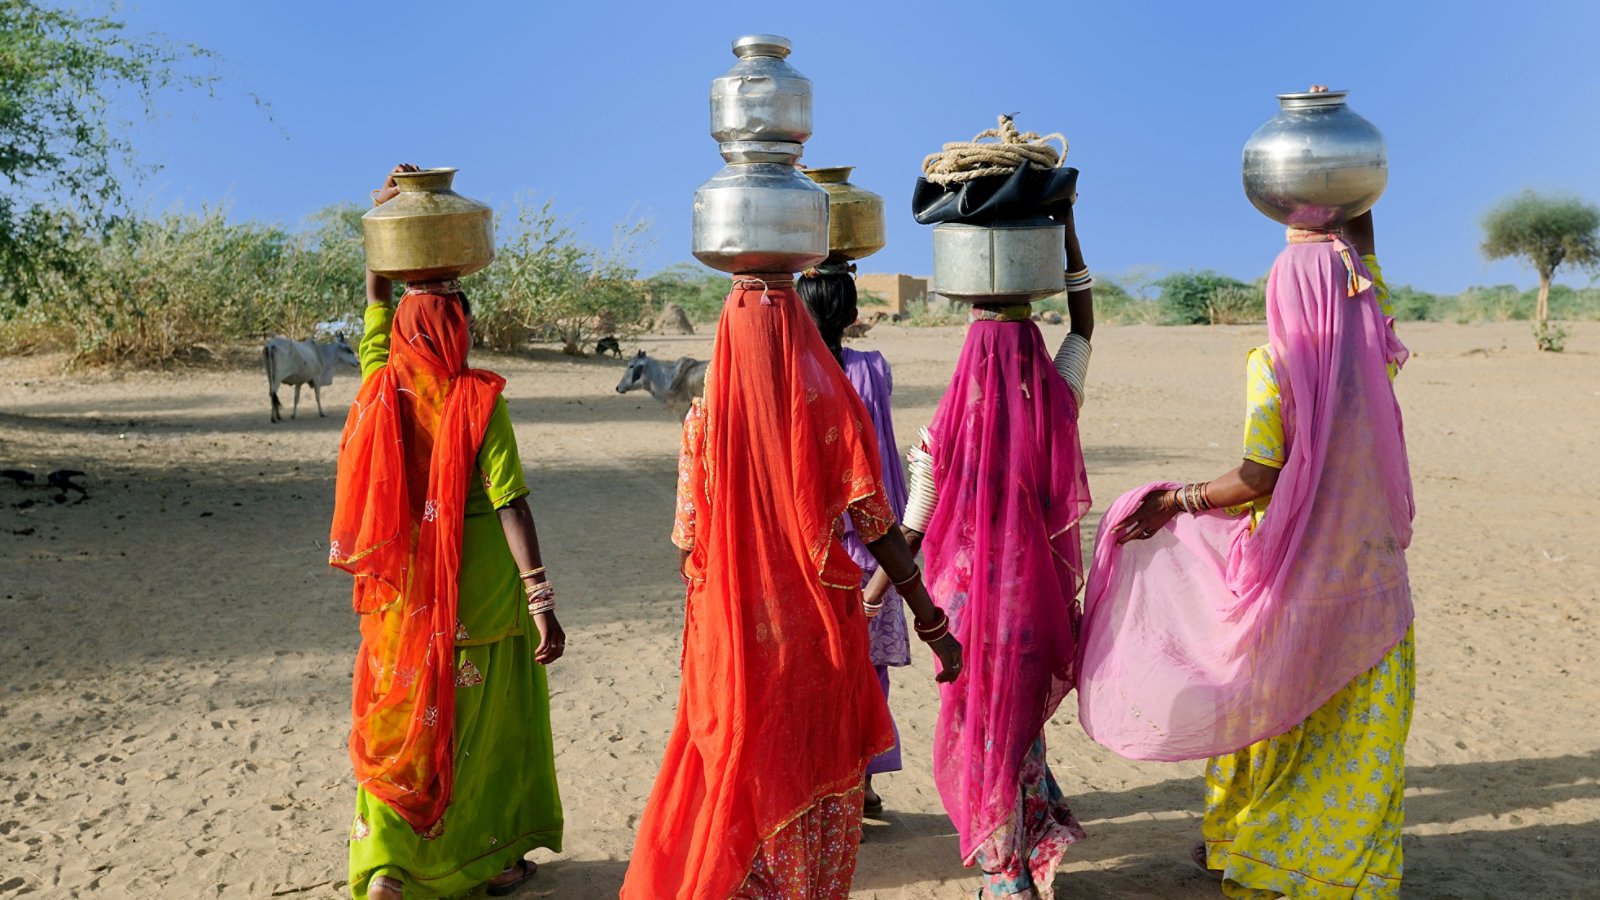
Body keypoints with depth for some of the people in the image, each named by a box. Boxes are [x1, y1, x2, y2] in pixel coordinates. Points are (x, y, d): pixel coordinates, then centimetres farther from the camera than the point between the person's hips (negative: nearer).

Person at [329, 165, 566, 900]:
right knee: (484, 724, 12)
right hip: (477, 597, -4)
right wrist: (542, 599, -21)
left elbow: (376, 304, 14)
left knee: (397, 720, 16)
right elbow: (510, 505, -20)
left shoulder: (382, 388, -3)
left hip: (401, 592, 4)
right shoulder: (478, 400, -15)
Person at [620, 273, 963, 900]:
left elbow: (688, 544, -4)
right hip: (820, 631, 0)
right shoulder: (830, 405, -9)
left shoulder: (707, 415, -7)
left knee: (738, 775, 16)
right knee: (822, 773, 16)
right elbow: (877, 528, -11)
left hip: (733, 632, 1)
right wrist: (931, 623, -5)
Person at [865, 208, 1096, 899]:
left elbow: (911, 532, -7)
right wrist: (1065, 226, 5)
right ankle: (1041, 837, 22)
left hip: (972, 597, -2)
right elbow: (1084, 322, 5)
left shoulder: (946, 430, -15)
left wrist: (870, 595, 9)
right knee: (1022, 719, 23)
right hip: (1041, 597, 2)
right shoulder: (1058, 410, -10)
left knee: (981, 732, 13)